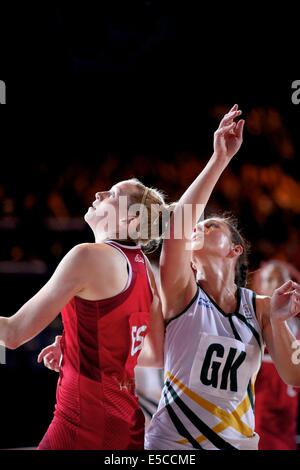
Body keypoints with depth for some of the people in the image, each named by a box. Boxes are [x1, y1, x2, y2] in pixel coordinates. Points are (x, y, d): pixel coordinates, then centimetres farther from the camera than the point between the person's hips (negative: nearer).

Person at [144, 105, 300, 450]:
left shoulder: (260, 306, 2)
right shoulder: (182, 293, -6)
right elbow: (179, 222, -21)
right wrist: (220, 159, -23)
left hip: (237, 442, 2)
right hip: (171, 443, -2)